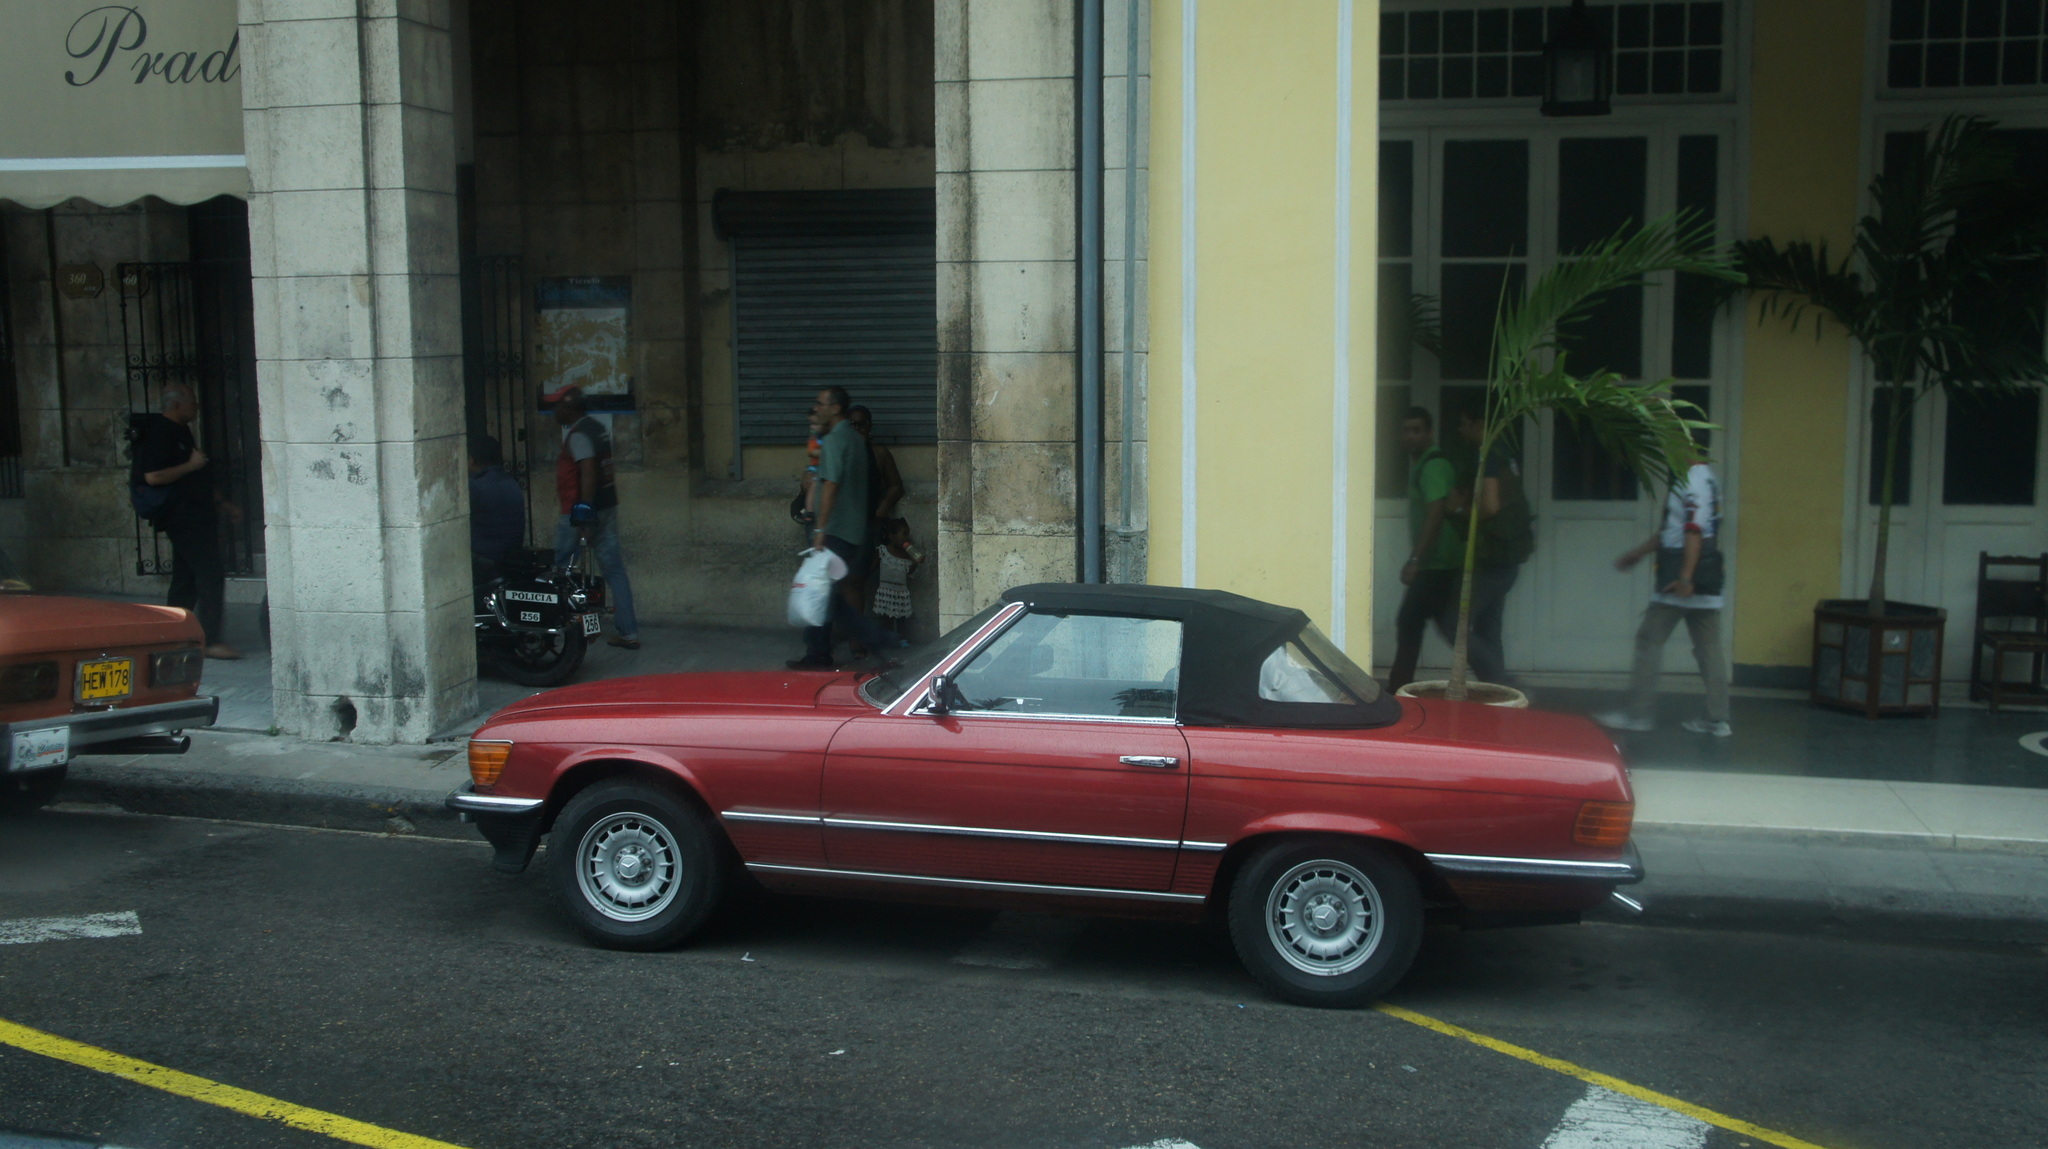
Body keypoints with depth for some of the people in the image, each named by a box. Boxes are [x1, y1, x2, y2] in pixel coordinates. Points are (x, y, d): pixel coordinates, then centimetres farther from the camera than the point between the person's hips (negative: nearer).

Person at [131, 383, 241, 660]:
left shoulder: (180, 432, 19)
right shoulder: (159, 433, -13)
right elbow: (153, 476, -23)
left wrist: (223, 504, 26)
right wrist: (191, 465, -17)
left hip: (196, 515, 10)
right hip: (182, 517, -10)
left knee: (186, 580, 13)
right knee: (211, 575, -13)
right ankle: (211, 641, -13)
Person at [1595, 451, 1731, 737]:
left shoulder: (1693, 479, -13)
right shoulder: (1704, 477, 19)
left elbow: (1694, 531, -21)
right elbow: (1673, 530, 26)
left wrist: (1685, 578, -26)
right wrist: (1639, 552, 30)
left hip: (1680, 582, -10)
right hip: (1706, 584, 10)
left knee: (1649, 640, -2)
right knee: (1708, 647, 8)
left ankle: (1639, 714, 1)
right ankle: (1718, 720, 9)